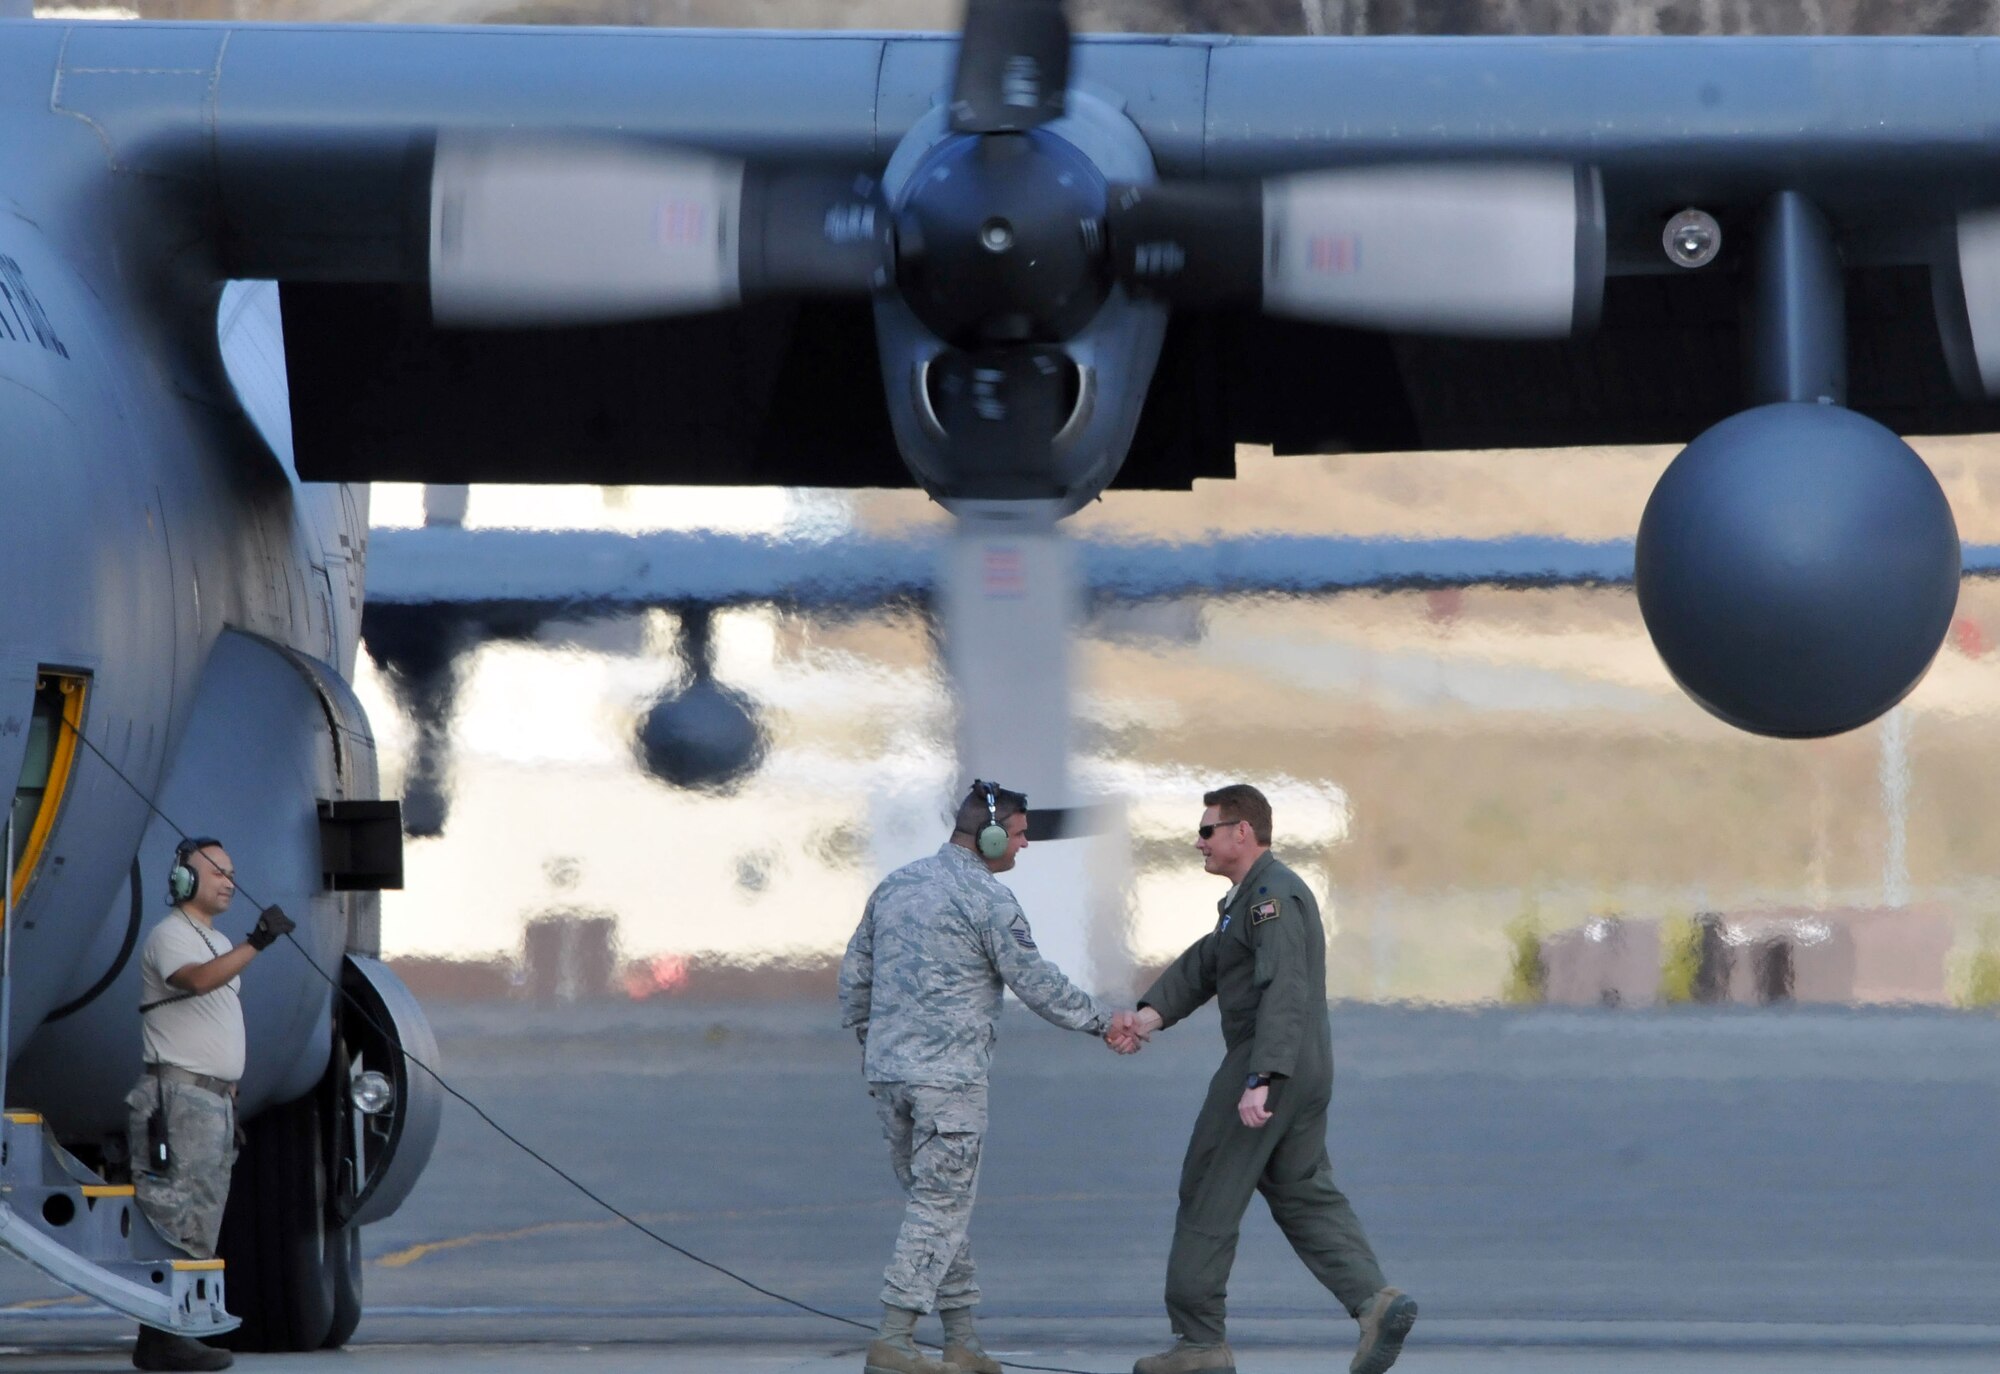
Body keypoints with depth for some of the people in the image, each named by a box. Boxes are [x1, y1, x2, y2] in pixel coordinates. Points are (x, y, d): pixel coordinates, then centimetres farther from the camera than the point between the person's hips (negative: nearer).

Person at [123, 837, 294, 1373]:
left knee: (201, 1227, 10)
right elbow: (197, 980, -30)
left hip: (215, 1100, 10)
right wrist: (255, 944, -41)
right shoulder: (170, 936, -8)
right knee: (175, 1222, -13)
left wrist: (233, 1096, 22)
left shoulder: (219, 943, 22)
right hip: (179, 1095, -10)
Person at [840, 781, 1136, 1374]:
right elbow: (1037, 983, -7)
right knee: (941, 1208, -2)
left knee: (938, 1204, 13)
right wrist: (1103, 1022, 4)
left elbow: (855, 974, 18)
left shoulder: (896, 884, 12)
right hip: (948, 1073, -7)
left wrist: (868, 1040, 29)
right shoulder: (986, 899, -10)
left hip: (887, 1071, 7)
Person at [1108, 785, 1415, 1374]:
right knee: (1303, 1196, 11)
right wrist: (1151, 1014, 0)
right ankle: (1375, 1300, -7)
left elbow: (1284, 992, -25)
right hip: (1307, 1073, 10)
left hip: (1269, 1066, -10)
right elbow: (1203, 964, 16)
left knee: (1208, 1198, -1)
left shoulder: (1274, 895, -15)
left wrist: (1260, 1080, -34)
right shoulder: (1249, 896, 20)